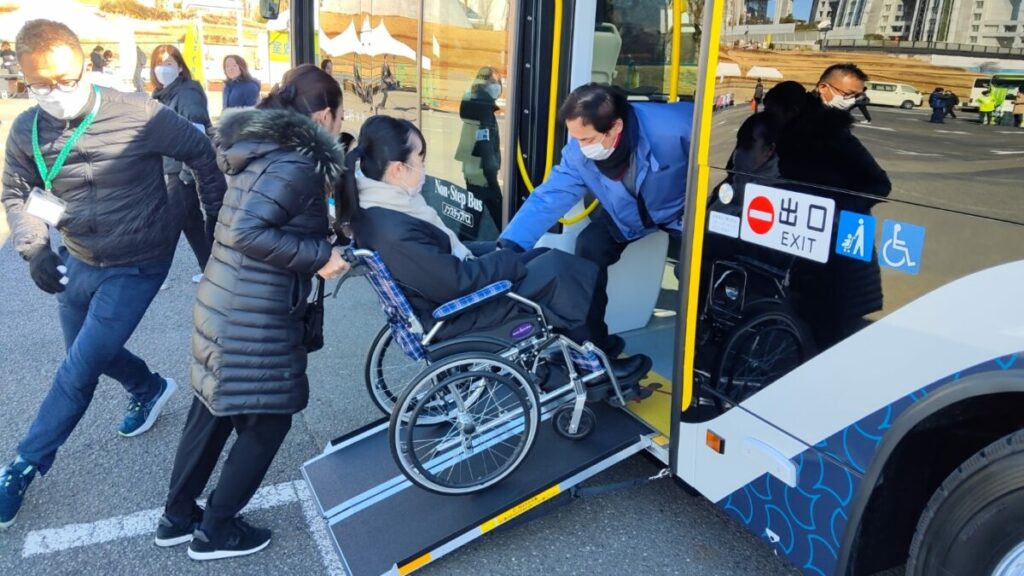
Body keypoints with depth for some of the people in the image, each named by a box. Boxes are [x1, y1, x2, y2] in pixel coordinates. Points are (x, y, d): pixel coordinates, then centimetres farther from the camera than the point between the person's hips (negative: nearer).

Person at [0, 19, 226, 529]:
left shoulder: (139, 115, -22)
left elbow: (203, 154, -11)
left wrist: (217, 218, -5)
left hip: (138, 265, -5)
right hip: (78, 262, 6)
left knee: (78, 372, -5)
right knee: (88, 353, 22)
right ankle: (149, 388, 51)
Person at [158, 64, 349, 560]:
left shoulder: (264, 150, 10)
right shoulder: (297, 164, -19)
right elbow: (248, 231, -28)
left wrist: (323, 233, 13)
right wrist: (318, 256, -21)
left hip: (225, 304, 10)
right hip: (255, 318, -10)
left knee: (215, 409, 20)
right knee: (267, 417, 7)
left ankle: (177, 517, 35)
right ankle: (214, 530, 20)